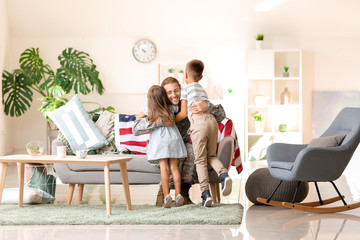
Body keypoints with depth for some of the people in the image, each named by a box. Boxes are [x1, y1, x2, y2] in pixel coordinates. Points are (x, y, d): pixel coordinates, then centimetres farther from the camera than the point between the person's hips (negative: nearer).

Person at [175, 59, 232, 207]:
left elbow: (183, 113, 6)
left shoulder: (185, 89, 11)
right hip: (212, 119, 6)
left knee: (200, 159, -1)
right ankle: (224, 174, -11)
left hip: (198, 121, -6)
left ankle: (205, 192, -9)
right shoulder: (202, 89, 31)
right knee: (211, 155, 17)